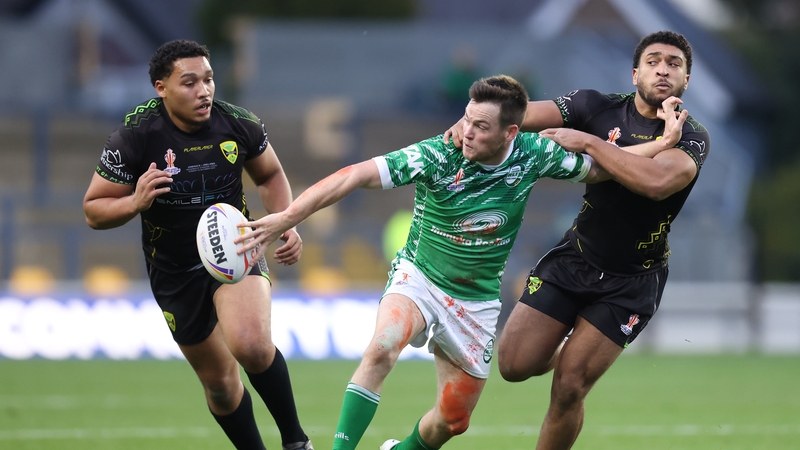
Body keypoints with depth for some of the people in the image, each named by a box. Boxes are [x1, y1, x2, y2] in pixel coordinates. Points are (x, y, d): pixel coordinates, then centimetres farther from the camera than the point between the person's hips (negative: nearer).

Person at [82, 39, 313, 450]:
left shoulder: (239, 124, -13)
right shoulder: (134, 138, -19)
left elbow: (270, 175, 9)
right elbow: (94, 211, -11)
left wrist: (286, 224, -7)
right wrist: (135, 203, -31)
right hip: (174, 269, 1)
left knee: (251, 344, -28)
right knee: (219, 380, 9)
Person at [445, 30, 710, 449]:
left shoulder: (692, 137, -15)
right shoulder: (599, 108, -6)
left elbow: (656, 181, -36)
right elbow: (519, 114, -14)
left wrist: (587, 141, -30)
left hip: (631, 281, -3)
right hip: (575, 257, 3)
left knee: (569, 388, -8)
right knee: (514, 364, -1)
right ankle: (568, 355, 33)